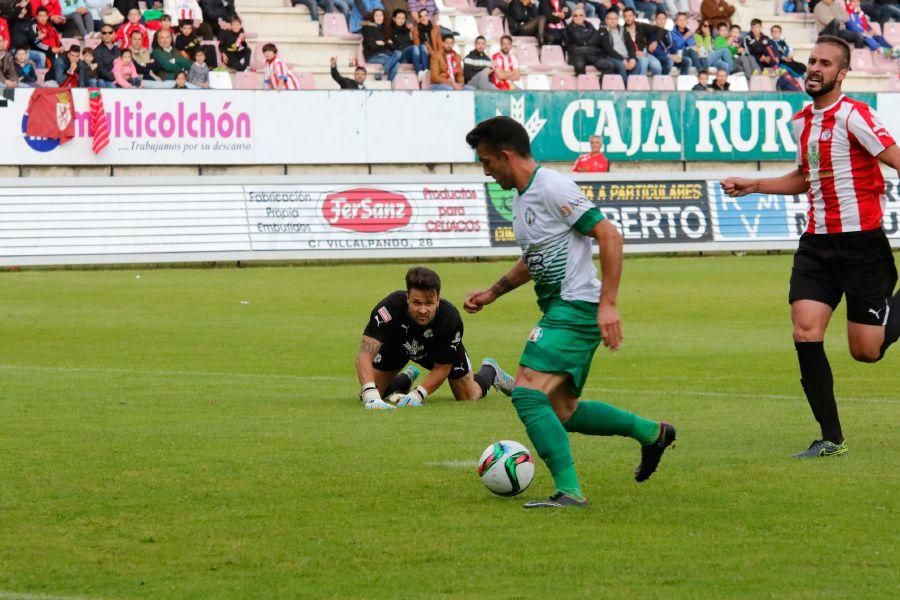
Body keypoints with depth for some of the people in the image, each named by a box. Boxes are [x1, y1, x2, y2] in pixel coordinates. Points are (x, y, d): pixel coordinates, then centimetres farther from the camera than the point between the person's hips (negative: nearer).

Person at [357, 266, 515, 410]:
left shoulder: (450, 320, -41)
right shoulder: (390, 308, -45)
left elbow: (442, 367, -26)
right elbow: (365, 353, -51)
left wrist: (418, 394, -43)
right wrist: (370, 394, -67)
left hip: (440, 349, 0)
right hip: (396, 344, 0)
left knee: (469, 398, 4)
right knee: (368, 396, -5)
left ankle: (489, 371, 40)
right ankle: (406, 379, 27)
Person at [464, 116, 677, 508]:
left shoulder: (553, 188, -15)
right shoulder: (521, 197, 15)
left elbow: (608, 235, -19)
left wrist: (607, 304, -23)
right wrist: (492, 293, 25)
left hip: (576, 309, -10)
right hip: (559, 311, 10)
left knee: (527, 394, -20)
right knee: (561, 412, 14)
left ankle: (569, 491, -22)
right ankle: (652, 433, 28)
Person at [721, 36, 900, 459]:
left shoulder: (853, 116, -12)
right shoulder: (802, 121, 12)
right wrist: (752, 186, 22)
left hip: (861, 241, -6)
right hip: (817, 243, 6)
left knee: (866, 351, -2)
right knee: (806, 333, -10)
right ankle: (831, 439, -3)